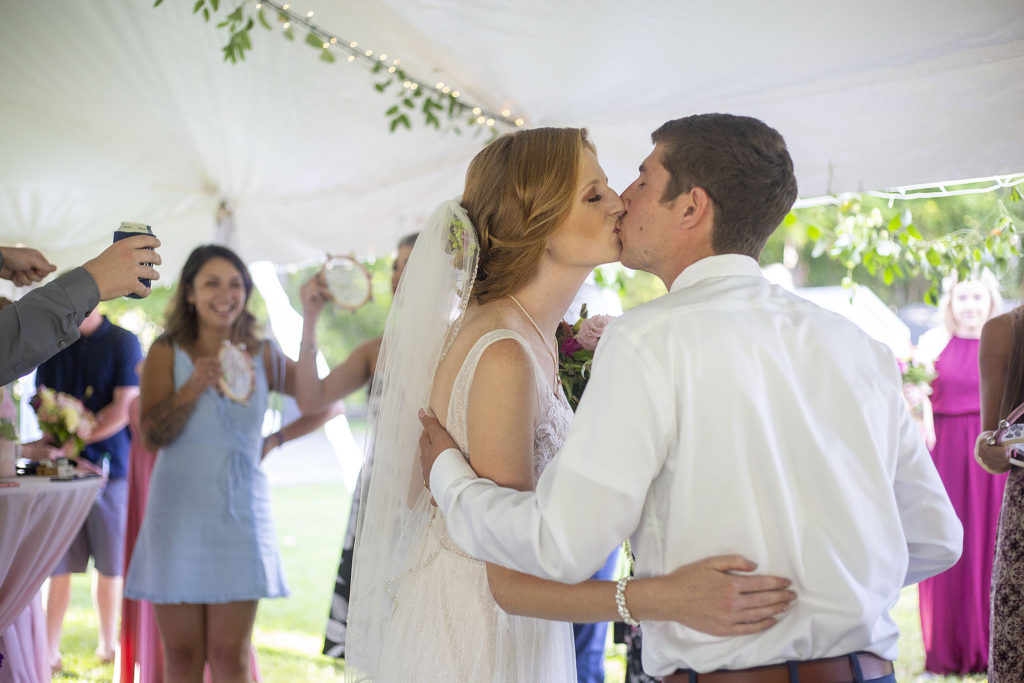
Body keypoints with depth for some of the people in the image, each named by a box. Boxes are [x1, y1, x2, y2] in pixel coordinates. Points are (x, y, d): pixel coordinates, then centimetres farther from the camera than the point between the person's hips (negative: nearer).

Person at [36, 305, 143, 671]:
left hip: (109, 465, -2)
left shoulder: (124, 343, 0)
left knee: (109, 564, 5)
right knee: (57, 564, -2)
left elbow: (123, 408, -7)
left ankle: (108, 644, 19)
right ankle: (49, 652, 1)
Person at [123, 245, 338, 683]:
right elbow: (152, 436, -8)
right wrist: (195, 386, -19)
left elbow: (323, 404, 16)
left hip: (241, 511, 1)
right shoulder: (167, 354, 2)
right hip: (179, 511, -1)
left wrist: (275, 441, 7)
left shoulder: (263, 357, 7)